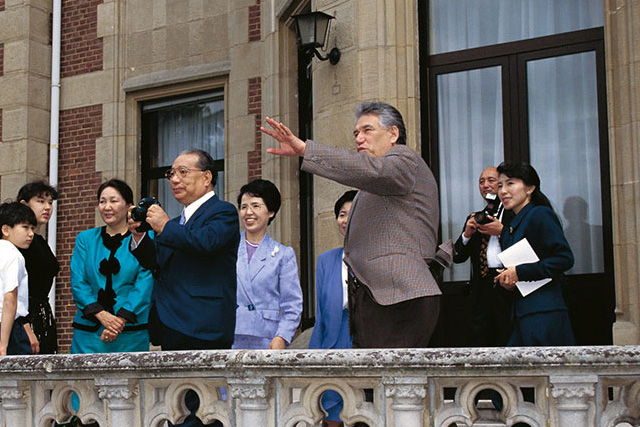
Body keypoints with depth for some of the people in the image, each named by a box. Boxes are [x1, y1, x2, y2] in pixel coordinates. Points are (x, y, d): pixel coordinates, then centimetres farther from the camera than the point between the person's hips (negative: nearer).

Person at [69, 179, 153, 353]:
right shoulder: (85, 239, 11)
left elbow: (145, 284, -6)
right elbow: (78, 282, 2)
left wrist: (121, 319, -16)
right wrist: (101, 315, -13)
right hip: (89, 331, 2)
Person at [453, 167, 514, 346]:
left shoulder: (514, 214, 4)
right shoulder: (474, 219, 20)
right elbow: (458, 257, 15)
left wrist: (502, 231, -13)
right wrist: (467, 234, -1)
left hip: (507, 286, -4)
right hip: (481, 290, 4)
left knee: (509, 343, -4)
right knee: (478, 341, 0)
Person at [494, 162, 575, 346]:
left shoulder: (540, 215, -6)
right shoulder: (509, 228, 19)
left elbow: (565, 258, -15)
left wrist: (520, 272, -13)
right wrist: (506, 279, 1)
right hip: (522, 316, 8)